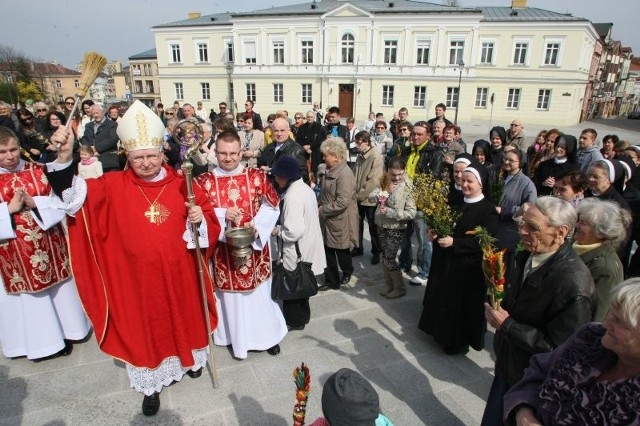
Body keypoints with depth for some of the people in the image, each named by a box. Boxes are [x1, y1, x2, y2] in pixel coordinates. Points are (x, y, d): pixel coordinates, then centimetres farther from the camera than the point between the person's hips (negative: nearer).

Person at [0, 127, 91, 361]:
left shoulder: (38, 171, -2)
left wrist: (34, 203, -20)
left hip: (50, 245, 1)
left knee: (60, 290, 14)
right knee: (27, 298, 10)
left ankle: (63, 333, 33)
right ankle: (38, 341, 28)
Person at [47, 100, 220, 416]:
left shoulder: (181, 184, -4)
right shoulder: (114, 185, -5)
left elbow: (210, 221, 0)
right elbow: (73, 193, -15)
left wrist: (200, 218, -23)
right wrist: (64, 157, -30)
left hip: (179, 273, 1)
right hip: (138, 276, 0)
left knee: (183, 318, 21)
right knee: (145, 325, 15)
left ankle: (188, 359, 50)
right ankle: (152, 383, 36)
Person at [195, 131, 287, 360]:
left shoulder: (257, 176, -3)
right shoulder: (204, 181, -4)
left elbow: (272, 206, -2)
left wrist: (256, 226, -18)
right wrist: (223, 214, -23)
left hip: (255, 246, 1)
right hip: (223, 250, 0)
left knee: (260, 294, 14)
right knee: (230, 296, 12)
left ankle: (267, 335, 34)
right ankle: (237, 339, 32)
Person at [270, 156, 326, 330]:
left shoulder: (292, 196, -26)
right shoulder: (306, 188, 3)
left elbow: (293, 231, -31)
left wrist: (276, 230, -14)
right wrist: (281, 226, 10)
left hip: (296, 251, -9)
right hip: (307, 247, 9)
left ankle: (294, 320, 27)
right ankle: (303, 315, 38)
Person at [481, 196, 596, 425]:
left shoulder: (574, 284, -31)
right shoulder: (528, 257, -6)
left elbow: (559, 348, -26)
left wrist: (506, 325, -24)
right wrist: (497, 308, -3)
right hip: (507, 365, 7)